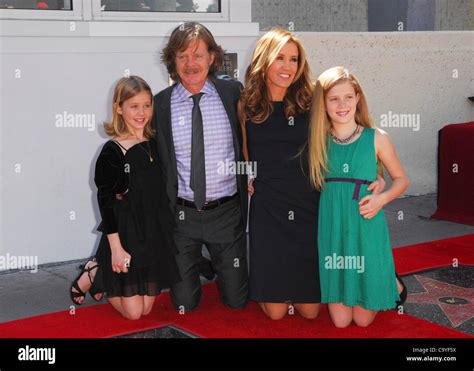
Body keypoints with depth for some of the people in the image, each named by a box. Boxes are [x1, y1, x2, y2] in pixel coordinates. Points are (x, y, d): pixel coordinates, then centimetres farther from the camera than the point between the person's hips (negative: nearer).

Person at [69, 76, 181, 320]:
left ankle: (103, 274, 32)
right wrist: (116, 247, -16)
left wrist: (166, 231, 11)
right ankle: (93, 274, 23)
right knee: (133, 312, 0)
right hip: (125, 235, -6)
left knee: (146, 308, 10)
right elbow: (106, 201, -13)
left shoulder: (154, 145, 5)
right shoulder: (112, 151, -13)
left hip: (154, 233, 6)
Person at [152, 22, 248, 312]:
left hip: (227, 213, 0)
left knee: (236, 300, 10)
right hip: (182, 215, 0)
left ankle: (219, 265, 42)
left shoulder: (233, 93, -3)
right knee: (185, 303, 8)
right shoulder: (161, 103, -3)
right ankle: (195, 265, 40)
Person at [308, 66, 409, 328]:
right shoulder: (318, 141, 3)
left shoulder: (376, 138, -1)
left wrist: (381, 199, -11)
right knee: (340, 321, 6)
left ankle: (390, 282, 34)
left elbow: (401, 179, 8)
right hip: (332, 229, 2)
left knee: (364, 318, 3)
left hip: (367, 228, -2)